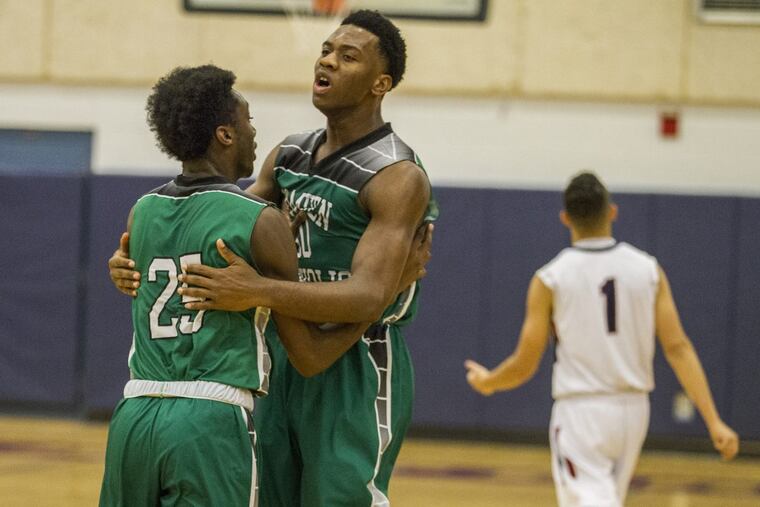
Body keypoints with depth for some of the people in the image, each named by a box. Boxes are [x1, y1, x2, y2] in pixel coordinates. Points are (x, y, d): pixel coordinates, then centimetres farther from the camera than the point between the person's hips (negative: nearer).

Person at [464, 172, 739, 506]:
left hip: (581, 412, -4)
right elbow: (677, 348, -6)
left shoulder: (550, 279, -7)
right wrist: (714, 422, -7)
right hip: (633, 408, 4)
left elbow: (524, 366, -4)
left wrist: (485, 382, 18)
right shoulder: (648, 269, 0)